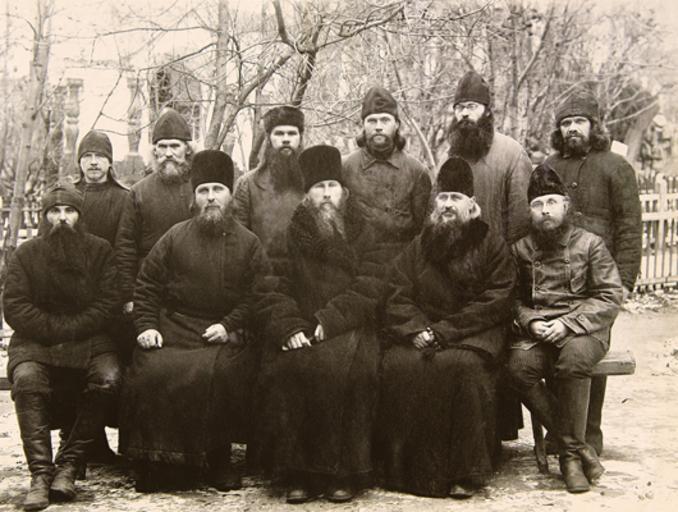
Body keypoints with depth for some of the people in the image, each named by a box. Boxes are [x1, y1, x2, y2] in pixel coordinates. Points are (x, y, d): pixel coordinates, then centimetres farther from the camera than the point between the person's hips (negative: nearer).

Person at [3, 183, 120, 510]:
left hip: (88, 339, 0)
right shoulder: (26, 254, 8)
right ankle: (40, 474, -32)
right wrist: (53, 330, -14)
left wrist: (67, 330, -12)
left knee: (108, 380, -30)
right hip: (35, 341, 0)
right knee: (26, 379, -32)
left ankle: (68, 464, -19)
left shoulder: (100, 250, 7)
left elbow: (107, 304, -1)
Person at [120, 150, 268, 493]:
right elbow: (146, 288, 11)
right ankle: (158, 463, -12)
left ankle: (217, 460, -12)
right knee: (154, 372, -26)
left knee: (217, 373, -31)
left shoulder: (248, 244, 10)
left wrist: (229, 325, -10)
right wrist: (146, 326, -2)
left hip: (223, 333, -1)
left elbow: (255, 297, 3)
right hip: (172, 330, 1)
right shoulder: (174, 238, 11)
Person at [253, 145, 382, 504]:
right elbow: (275, 289, 5)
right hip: (300, 331, 1)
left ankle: (343, 473, -21)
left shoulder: (361, 235, 12)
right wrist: (289, 326, -14)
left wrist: (329, 320, -14)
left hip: (347, 328, -1)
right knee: (287, 367, -30)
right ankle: (297, 473, -22)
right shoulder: (291, 235, 13)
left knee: (341, 367, -32)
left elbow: (367, 289, 0)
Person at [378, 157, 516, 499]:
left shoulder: (491, 246, 5)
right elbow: (397, 297, 10)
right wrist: (418, 330, -11)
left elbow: (495, 301, -5)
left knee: (460, 365, -34)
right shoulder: (418, 247, 17)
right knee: (397, 365, -26)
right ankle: (406, 467, -17)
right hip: (420, 332, 3)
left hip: (473, 333, -3)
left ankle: (464, 472, -24)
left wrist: (444, 331, -14)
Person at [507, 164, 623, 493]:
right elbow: (513, 298, 14)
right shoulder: (521, 249, 13)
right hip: (536, 330, 3)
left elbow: (610, 298, -2)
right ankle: (577, 448, -20)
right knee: (520, 366, -30)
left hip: (583, 329, -3)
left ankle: (570, 453, -22)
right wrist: (531, 321, -8)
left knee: (573, 360, -37)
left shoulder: (590, 244, 4)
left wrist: (567, 324, -13)